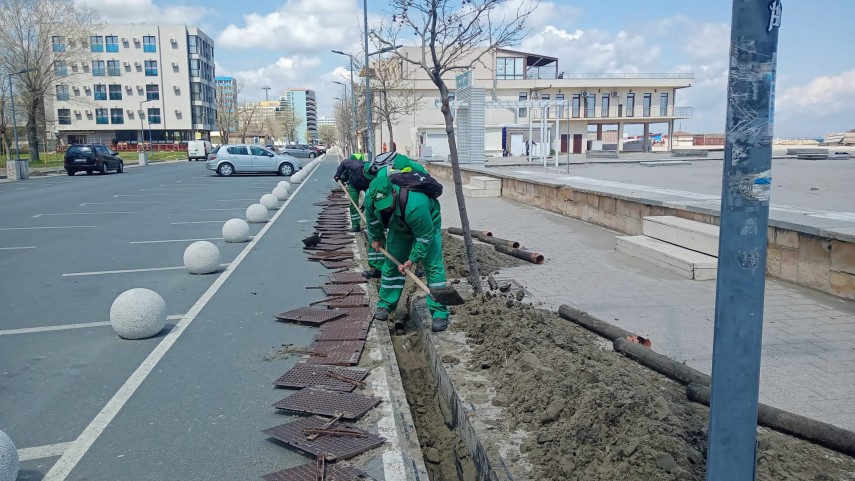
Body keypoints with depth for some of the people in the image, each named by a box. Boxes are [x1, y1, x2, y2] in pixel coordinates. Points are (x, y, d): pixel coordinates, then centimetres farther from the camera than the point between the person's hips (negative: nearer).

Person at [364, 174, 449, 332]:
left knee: (434, 267, -13)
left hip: (427, 225, -5)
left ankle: (440, 314, -10)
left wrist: (412, 260, -27)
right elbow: (372, 219, -2)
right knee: (391, 264, 6)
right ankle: (385, 305, 21)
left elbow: (424, 237, -32)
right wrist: (376, 238, 9)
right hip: (399, 227, 5)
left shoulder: (415, 205, -46)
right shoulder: (370, 198, -28)